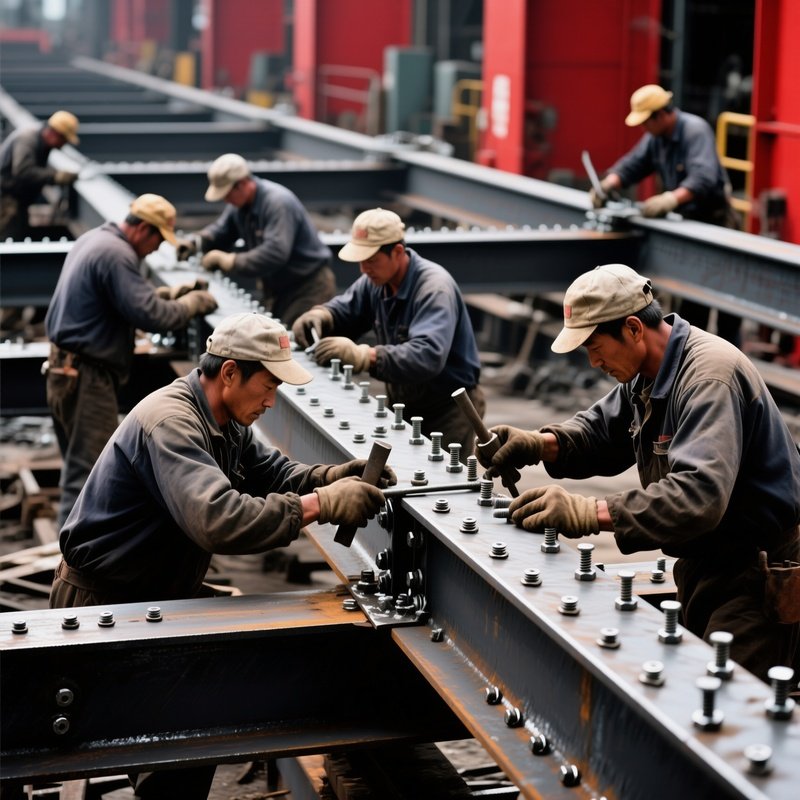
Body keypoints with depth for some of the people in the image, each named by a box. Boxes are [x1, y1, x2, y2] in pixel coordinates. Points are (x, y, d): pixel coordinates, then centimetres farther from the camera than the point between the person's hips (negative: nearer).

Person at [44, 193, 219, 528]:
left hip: (67, 367, 11)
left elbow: (131, 294, 24)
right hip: (86, 375, -11)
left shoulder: (96, 239, 13)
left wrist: (172, 292, 14)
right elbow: (149, 315, -23)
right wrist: (192, 304, -9)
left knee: (82, 464, 18)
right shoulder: (116, 254, -19)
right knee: (87, 472, -8)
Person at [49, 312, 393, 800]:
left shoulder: (226, 421, 2)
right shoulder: (171, 422, -29)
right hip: (106, 604, -9)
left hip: (163, 590, 9)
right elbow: (219, 519, -42)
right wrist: (320, 504, -39)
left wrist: (331, 476, -14)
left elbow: (273, 471, 7)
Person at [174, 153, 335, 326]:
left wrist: (231, 261, -30)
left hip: (308, 287, -9)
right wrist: (194, 242, -5)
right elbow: (219, 231, 17)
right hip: (277, 288, 9)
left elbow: (275, 253, -34)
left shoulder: (278, 203, -24)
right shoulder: (239, 202, 5)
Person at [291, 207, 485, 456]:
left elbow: (428, 356, -39)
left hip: (448, 410, -7)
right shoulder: (376, 281, 0)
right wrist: (319, 315, -13)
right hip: (405, 406, 7)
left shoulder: (434, 287, -25)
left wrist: (364, 356, -48)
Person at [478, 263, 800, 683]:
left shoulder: (709, 376, -26)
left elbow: (699, 495, -37)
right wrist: (540, 444, -5)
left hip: (759, 575, -10)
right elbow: (602, 430, 16)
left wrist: (592, 513, -40)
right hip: (703, 564, 10)